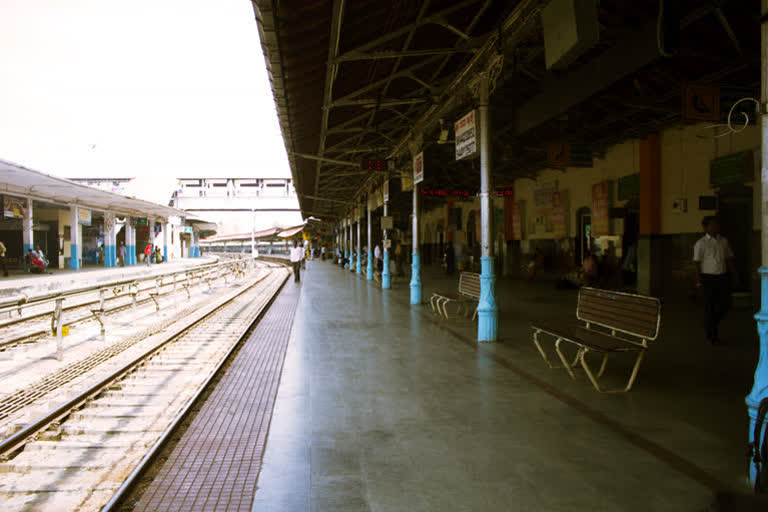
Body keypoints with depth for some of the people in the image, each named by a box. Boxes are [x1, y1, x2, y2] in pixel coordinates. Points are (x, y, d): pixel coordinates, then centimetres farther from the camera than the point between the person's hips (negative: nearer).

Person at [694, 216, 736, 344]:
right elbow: (697, 263, -7)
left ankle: (713, 322, 32)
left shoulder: (724, 241, 9)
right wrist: (698, 281, -11)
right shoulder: (701, 243, -5)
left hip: (723, 276, 5)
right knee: (710, 307, 1)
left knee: (725, 304, 4)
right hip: (708, 277, -4)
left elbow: (729, 259, 14)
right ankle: (712, 335, 11)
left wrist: (733, 274, 9)